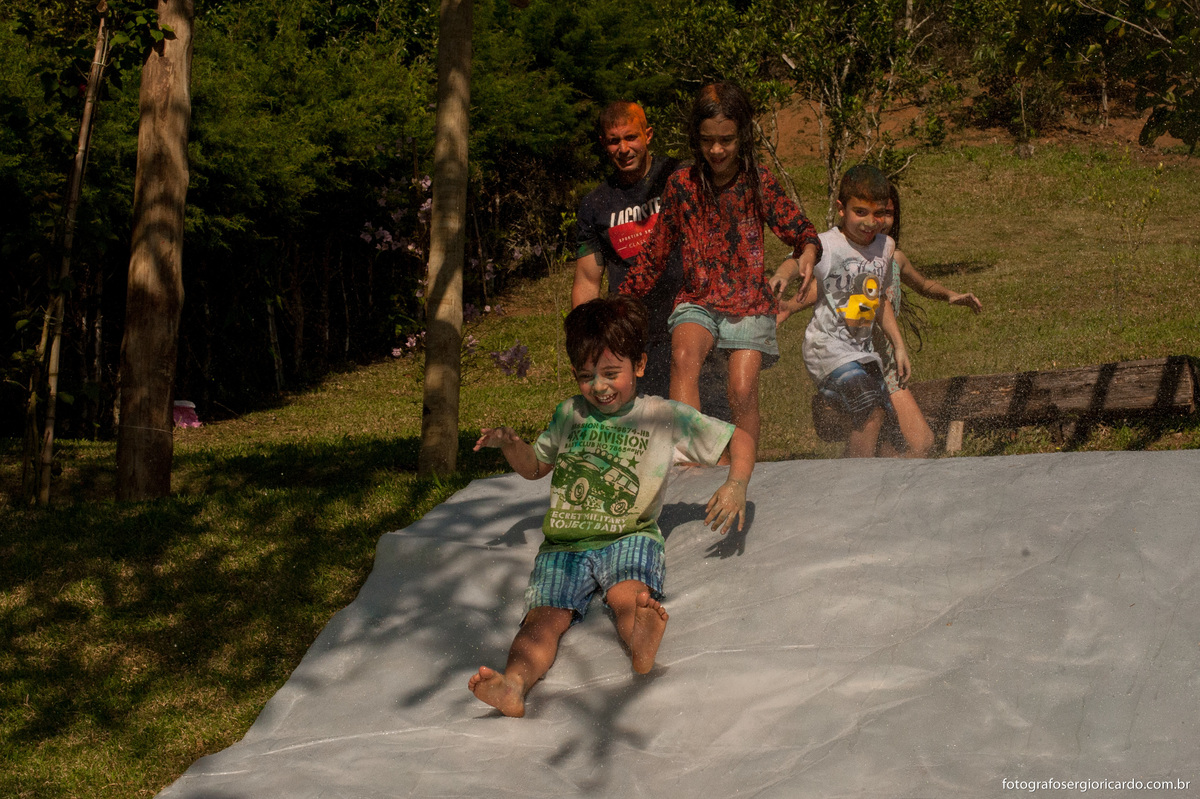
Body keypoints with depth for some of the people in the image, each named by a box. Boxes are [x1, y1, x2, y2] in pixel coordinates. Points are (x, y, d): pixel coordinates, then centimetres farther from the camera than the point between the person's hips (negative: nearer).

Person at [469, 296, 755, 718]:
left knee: (628, 594, -37)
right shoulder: (570, 414, 20)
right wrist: (509, 444, 12)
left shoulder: (665, 416, 10)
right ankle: (513, 684, -55)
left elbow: (740, 439, 15)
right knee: (544, 616, -28)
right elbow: (535, 467, 35)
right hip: (565, 544, 2)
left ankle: (641, 643, -69)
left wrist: (736, 485, -5)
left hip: (629, 537, -2)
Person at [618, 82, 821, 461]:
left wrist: (806, 256, -22)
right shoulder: (682, 184, 1)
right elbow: (655, 253, 10)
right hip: (697, 300, 0)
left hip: (749, 302, 0)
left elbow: (802, 231, 2)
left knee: (743, 391, -17)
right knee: (683, 355, -32)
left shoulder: (758, 182, -1)